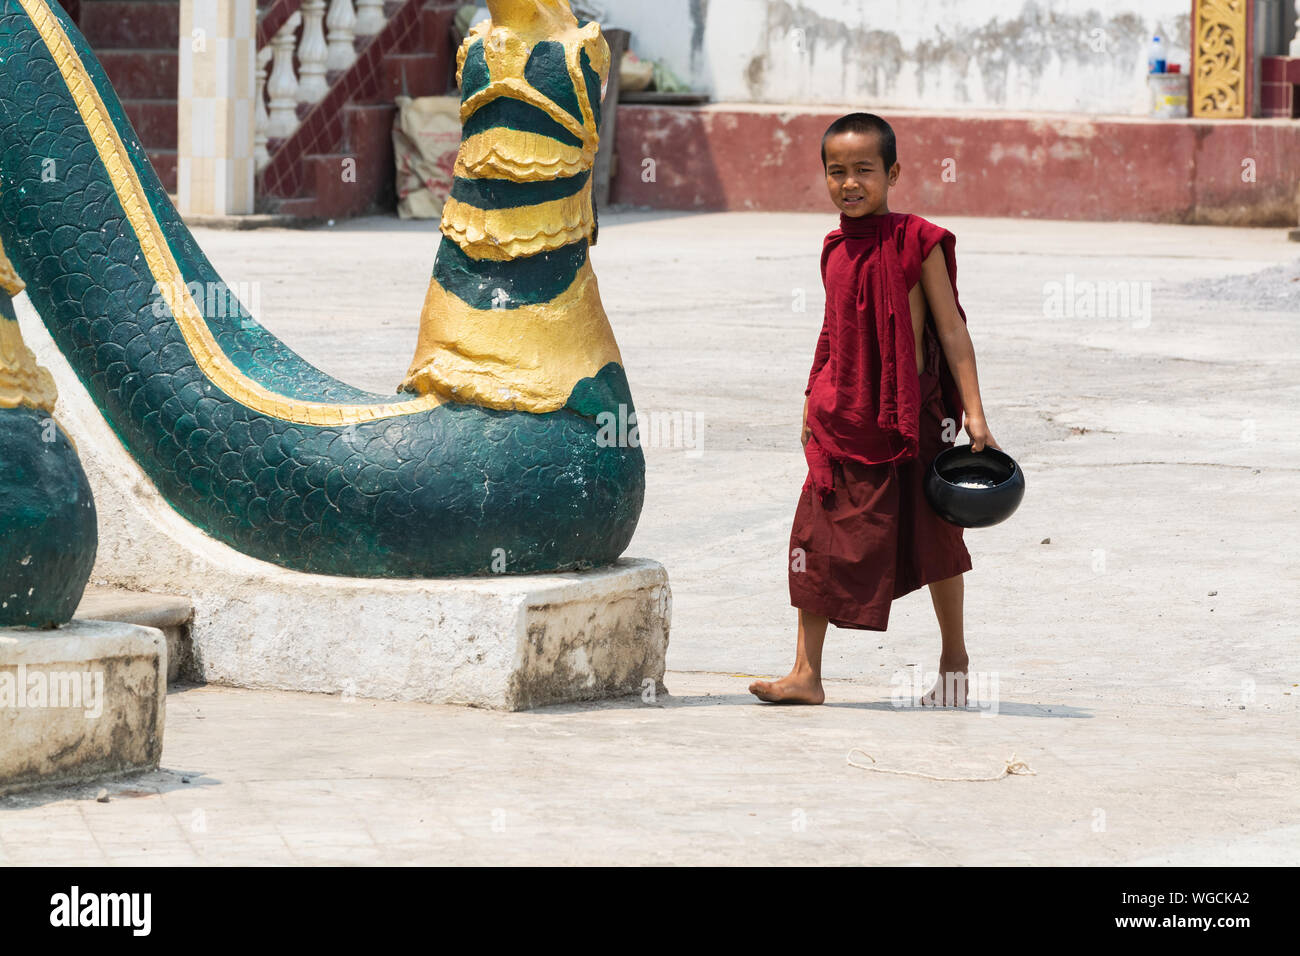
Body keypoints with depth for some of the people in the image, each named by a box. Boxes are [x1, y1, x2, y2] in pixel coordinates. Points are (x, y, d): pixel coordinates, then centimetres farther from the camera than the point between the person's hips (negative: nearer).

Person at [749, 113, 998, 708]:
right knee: (820, 537, 0)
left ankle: (954, 659, 25)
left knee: (933, 538, 8)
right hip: (844, 417, 5)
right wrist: (814, 399, 20)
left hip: (911, 413, -4)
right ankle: (806, 673, 3)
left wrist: (973, 411, -12)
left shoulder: (916, 243, -9)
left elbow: (951, 329, -8)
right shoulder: (836, 251, 7)